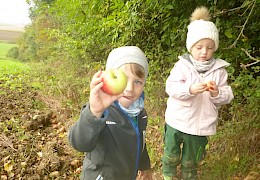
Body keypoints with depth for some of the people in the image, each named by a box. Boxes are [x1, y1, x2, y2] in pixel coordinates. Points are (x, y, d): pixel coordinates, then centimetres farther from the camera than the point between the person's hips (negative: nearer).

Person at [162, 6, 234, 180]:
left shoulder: (219, 70, -4)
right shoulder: (182, 65, -10)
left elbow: (227, 96, -2)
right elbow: (171, 87, -19)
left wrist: (217, 93, -24)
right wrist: (190, 89, -34)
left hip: (201, 125, 1)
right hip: (177, 121, -1)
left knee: (191, 160, 20)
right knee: (171, 155, 18)